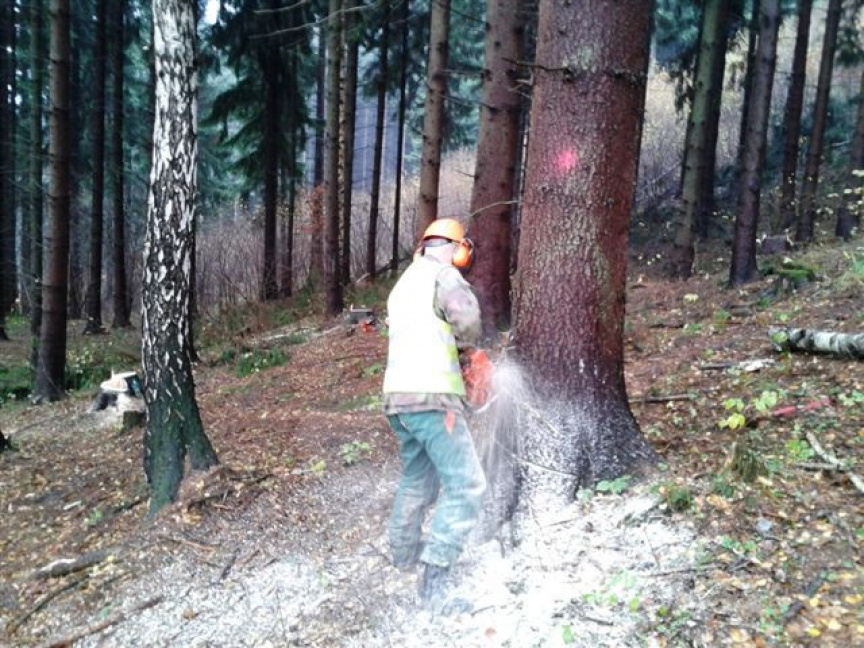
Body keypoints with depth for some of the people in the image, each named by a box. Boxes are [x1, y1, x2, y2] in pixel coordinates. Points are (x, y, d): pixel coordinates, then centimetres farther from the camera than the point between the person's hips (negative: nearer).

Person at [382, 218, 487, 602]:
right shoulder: (442, 274, -3)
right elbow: (465, 313, -19)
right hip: (432, 397, -9)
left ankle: (402, 559, 39)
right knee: (465, 486, -7)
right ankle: (435, 583, -11)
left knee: (417, 481, 25)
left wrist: (451, 346, 15)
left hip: (397, 397, 9)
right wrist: (468, 343, 1)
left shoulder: (403, 284, 23)